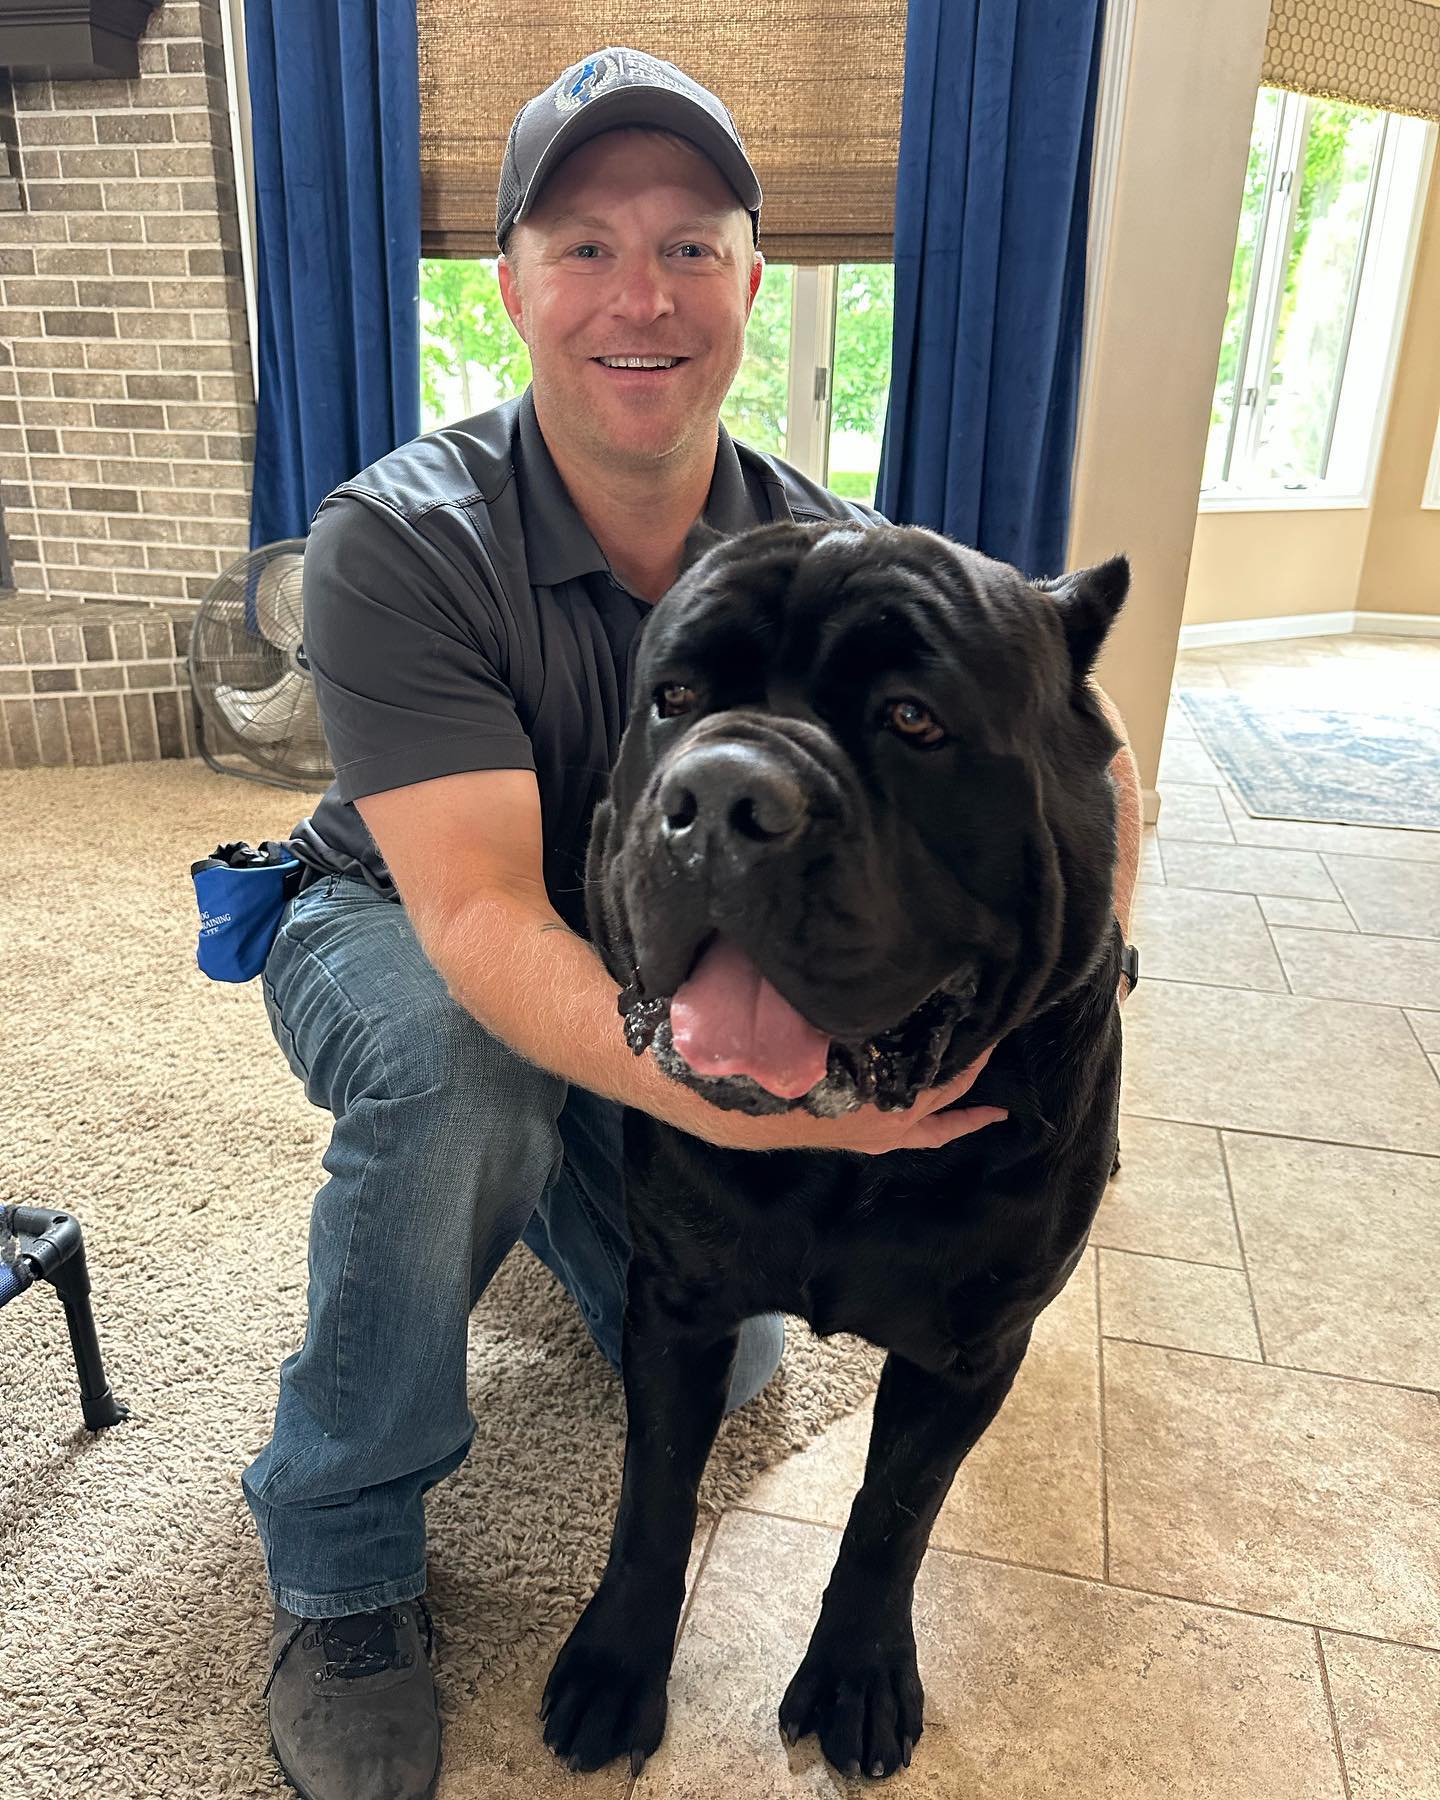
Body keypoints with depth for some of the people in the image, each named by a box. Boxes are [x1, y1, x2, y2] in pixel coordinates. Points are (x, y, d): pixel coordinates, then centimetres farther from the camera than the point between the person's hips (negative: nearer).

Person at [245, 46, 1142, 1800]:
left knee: (728, 1357, 2)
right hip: (391, 939, -3)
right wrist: (724, 1092, -53)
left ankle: (540, 1187, 33)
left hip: (649, 968, 4)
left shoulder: (828, 552, -15)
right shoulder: (398, 541, -27)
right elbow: (479, 919, -37)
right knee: (463, 1056, -38)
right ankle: (338, 1558, -12)